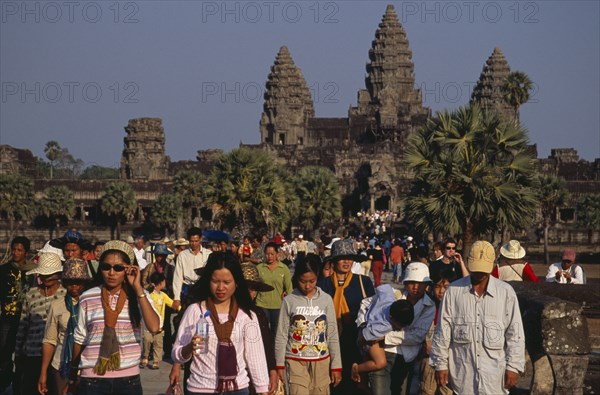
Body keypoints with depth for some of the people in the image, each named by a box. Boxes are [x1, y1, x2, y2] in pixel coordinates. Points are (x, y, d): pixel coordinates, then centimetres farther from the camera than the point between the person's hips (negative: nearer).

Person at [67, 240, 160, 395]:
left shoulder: (139, 296, 0)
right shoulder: (88, 298, 1)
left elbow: (154, 327, -17)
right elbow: (79, 339, 10)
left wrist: (138, 288, -15)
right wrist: (72, 376, 15)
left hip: (129, 379, 0)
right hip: (92, 379, 0)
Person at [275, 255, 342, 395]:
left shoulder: (326, 300, 1)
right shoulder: (289, 301, -3)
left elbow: (333, 335, 4)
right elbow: (281, 336, 1)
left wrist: (336, 365, 3)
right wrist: (280, 365, 1)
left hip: (321, 362, 2)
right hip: (296, 362, -2)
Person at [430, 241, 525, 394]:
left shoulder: (506, 292, 1)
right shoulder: (454, 291, 2)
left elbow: (515, 334, 3)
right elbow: (442, 332, 6)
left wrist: (513, 367, -1)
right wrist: (440, 364, 4)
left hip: (494, 375, 0)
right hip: (461, 375, 1)